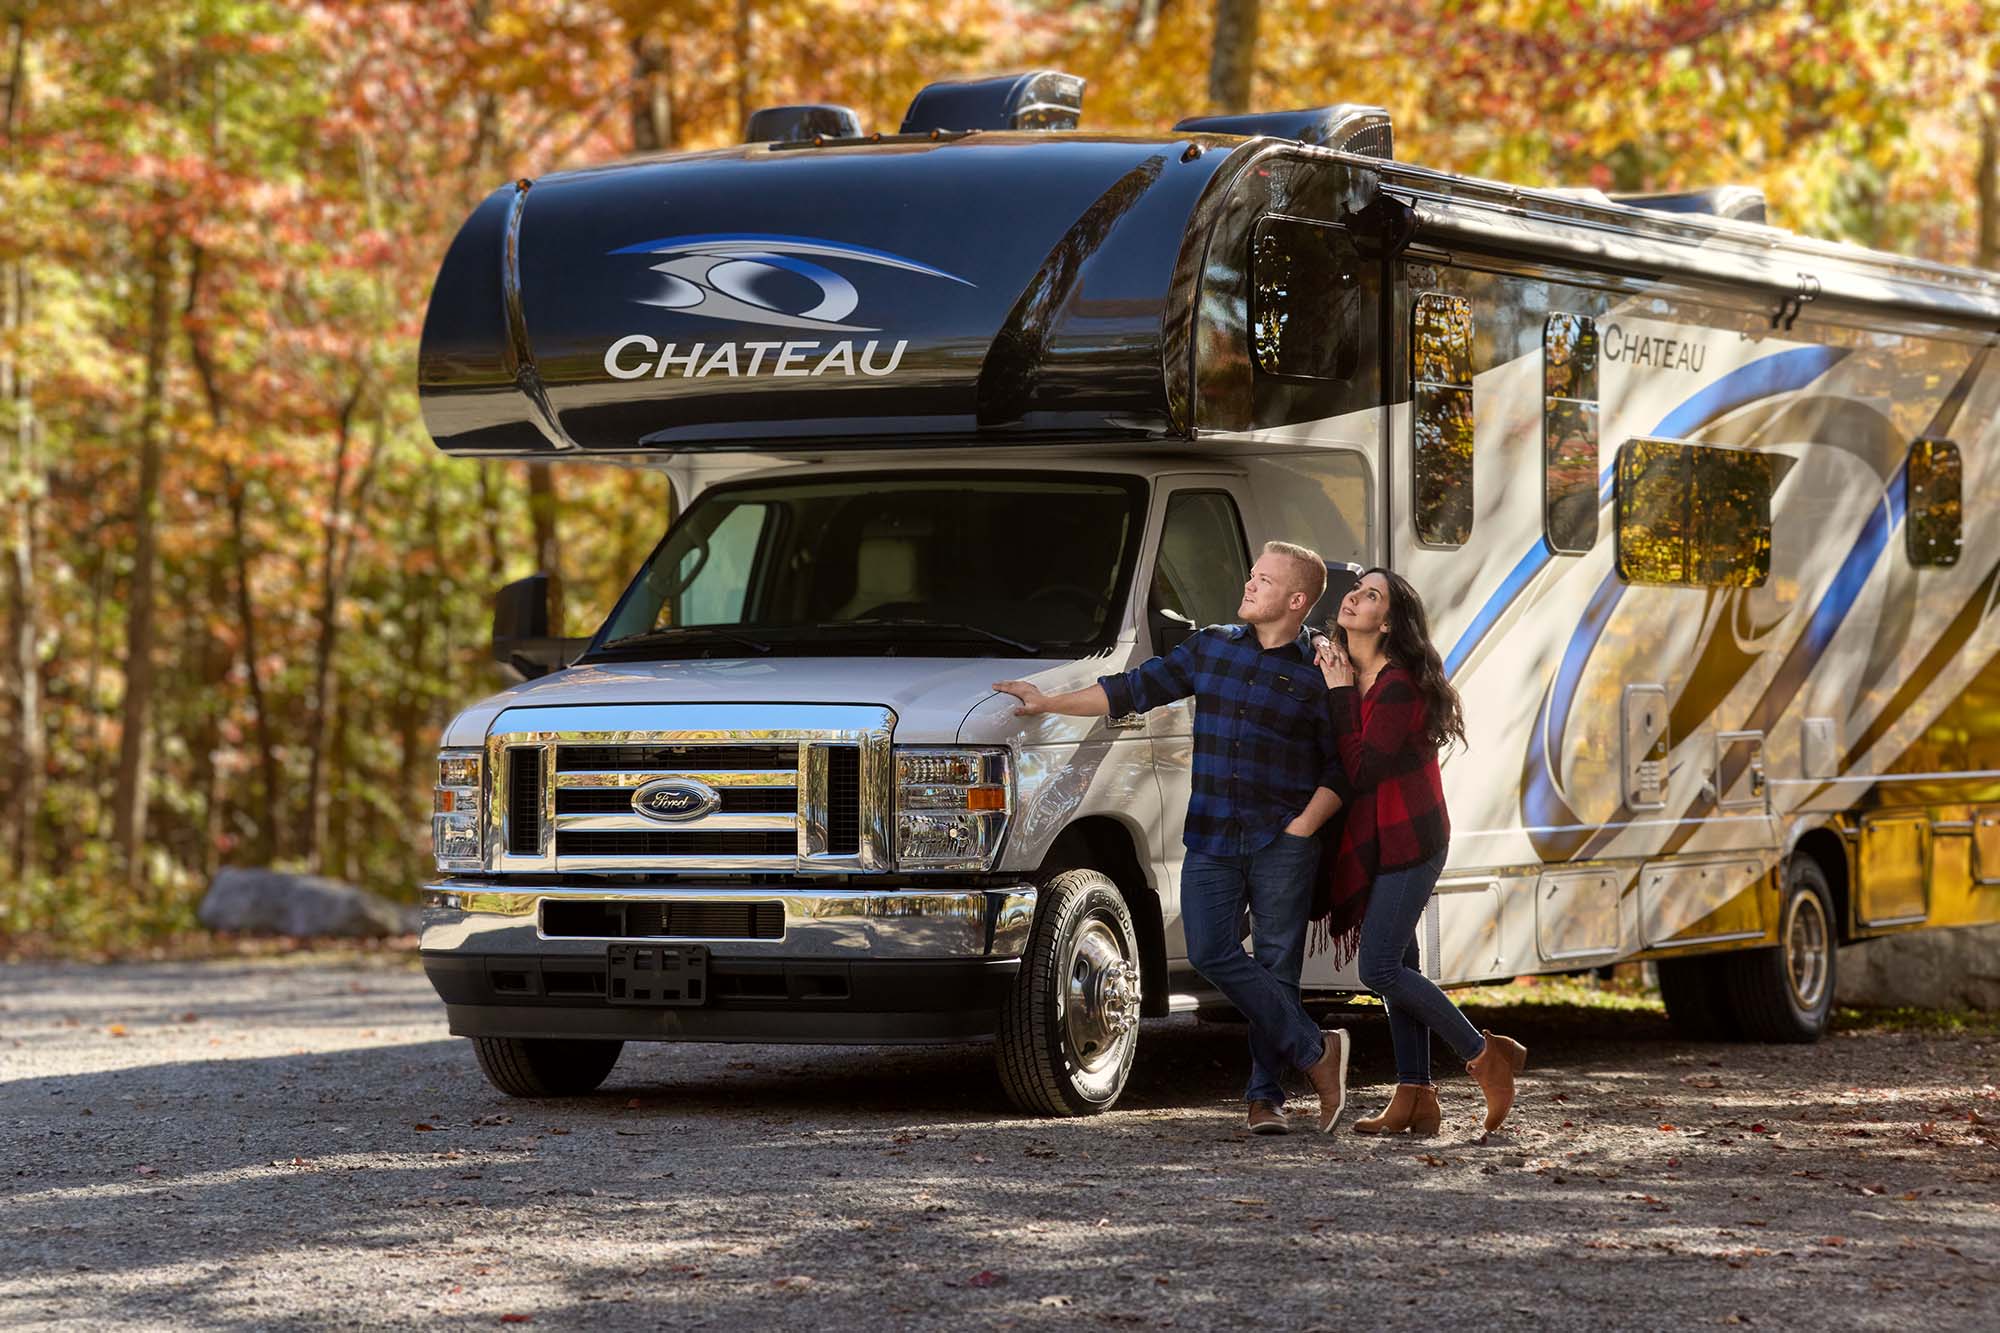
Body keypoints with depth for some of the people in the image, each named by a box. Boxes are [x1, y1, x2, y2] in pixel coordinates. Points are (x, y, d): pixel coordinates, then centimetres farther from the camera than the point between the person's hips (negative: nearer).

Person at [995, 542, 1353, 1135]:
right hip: (1211, 841, 4)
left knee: (1276, 964, -2)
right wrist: (1048, 703, 14)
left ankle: (1264, 1095, 7)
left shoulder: (1319, 674, -1)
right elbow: (1135, 689, 17)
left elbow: (1340, 771, 2)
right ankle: (1316, 1051, -1)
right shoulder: (1209, 648, 12)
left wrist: (1302, 829, -10)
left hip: (1282, 844, -4)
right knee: (1212, 952, -10)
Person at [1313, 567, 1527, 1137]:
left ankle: (1485, 1053, 0)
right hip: (1377, 840, 10)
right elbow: (1341, 765, 13)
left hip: (1404, 842, -10)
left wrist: (1341, 695, -17)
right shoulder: (1346, 673, 11)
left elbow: (1362, 770, -22)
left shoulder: (1399, 686, -19)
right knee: (1395, 963, 9)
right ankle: (1415, 1099, 12)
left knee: (1380, 968, -12)